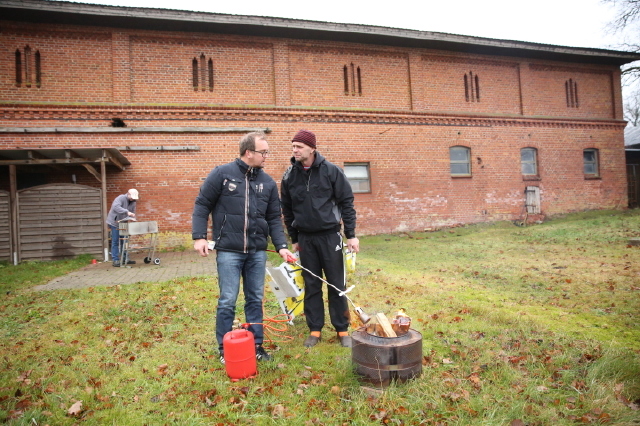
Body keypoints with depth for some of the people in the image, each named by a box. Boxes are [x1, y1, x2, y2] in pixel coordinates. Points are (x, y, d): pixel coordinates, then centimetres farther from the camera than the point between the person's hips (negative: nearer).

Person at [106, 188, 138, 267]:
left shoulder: (133, 202, 5)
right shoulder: (121, 198, -19)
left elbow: (133, 213, 9)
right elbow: (116, 207, -37)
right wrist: (127, 212, -45)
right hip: (114, 222, -7)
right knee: (115, 242, -5)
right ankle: (115, 260, -2)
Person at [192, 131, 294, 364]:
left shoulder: (268, 182, 8)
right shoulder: (222, 174, -3)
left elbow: (274, 218, 9)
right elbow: (202, 205, -1)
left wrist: (281, 245, -2)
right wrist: (199, 237, -9)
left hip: (257, 251, 4)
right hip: (229, 250, -4)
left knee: (256, 299, 11)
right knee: (227, 301, 1)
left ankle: (256, 345, 25)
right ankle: (225, 349, 18)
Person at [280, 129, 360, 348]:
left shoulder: (331, 171, -7)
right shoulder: (289, 176, 2)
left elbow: (346, 203, -5)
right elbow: (287, 209, 10)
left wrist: (351, 235, -7)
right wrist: (294, 239, 12)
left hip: (330, 235, -2)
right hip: (305, 238, 3)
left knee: (337, 285, 4)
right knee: (311, 285, 9)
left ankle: (342, 330, 17)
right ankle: (315, 330, 21)